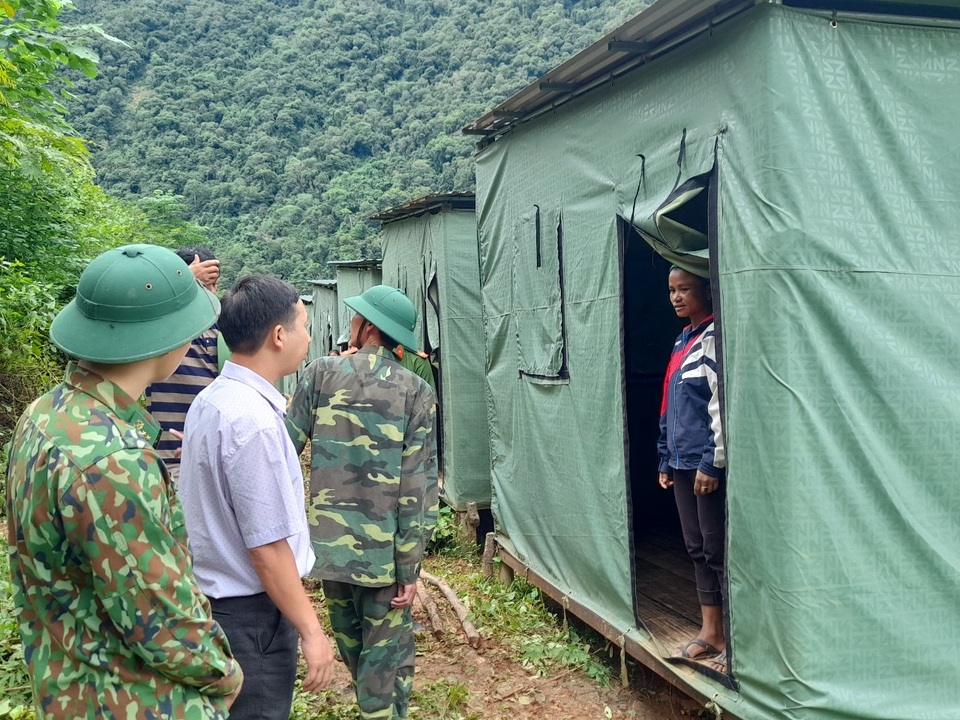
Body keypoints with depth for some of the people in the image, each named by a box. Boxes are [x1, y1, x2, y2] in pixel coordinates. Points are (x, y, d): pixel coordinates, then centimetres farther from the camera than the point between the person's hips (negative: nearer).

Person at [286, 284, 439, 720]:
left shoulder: (321, 373, -2)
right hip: (384, 548, -2)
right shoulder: (415, 392, -5)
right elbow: (418, 484, -9)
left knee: (350, 640, 23)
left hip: (330, 540, 3)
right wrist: (409, 566, -6)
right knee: (386, 652, 8)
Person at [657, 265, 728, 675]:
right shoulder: (683, 341, 15)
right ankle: (710, 633, 22)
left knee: (717, 551, -2)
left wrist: (712, 463, -19)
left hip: (708, 466, -8)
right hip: (682, 464, 9)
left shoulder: (715, 339, -11)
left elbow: (724, 403, -18)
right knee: (697, 548, 13)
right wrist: (666, 459, 18)